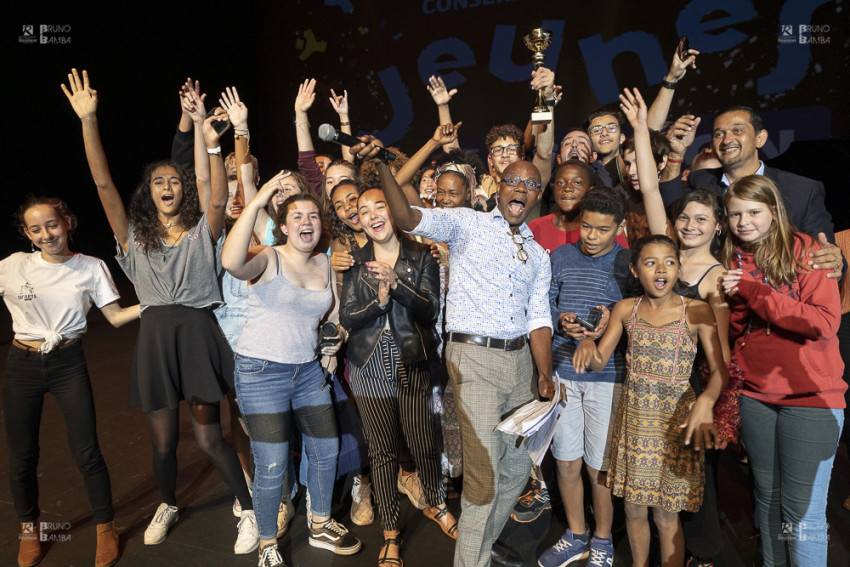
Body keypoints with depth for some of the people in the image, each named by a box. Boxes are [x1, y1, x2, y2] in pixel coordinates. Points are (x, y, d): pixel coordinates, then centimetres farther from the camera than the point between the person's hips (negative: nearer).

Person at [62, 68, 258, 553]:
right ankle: (168, 505, 41)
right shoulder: (134, 236, 8)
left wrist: (210, 143, -27)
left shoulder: (201, 232, 3)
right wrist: (89, 120, -11)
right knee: (163, 439, 13)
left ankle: (250, 510, 20)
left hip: (198, 334, -3)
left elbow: (218, 198, -15)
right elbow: (104, 184, -2)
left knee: (209, 438, 0)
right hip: (155, 336, 3)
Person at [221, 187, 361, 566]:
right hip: (261, 372, -6)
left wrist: (336, 333, -2)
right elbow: (232, 263, -37)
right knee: (272, 466, -3)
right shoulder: (268, 259, -13)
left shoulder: (325, 264, 6)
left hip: (308, 370, 7)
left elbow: (332, 313, 19)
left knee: (326, 449, 14)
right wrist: (256, 203, -36)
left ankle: (320, 527, 38)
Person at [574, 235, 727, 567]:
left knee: (666, 515, 7)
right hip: (633, 416, 3)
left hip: (675, 419, -3)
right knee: (633, 507, 16)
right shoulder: (626, 309, 1)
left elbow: (719, 370, -10)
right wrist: (587, 345, -20)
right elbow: (599, 363, 3)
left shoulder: (697, 311, -7)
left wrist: (705, 402, -29)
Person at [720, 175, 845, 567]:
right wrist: (731, 300, -10)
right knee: (767, 498, 17)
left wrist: (752, 291, -19)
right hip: (756, 397, 5)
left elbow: (825, 321, -18)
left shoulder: (806, 250, -7)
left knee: (802, 511, -1)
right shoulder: (734, 262, 7)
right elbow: (735, 333, 9)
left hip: (810, 398, -5)